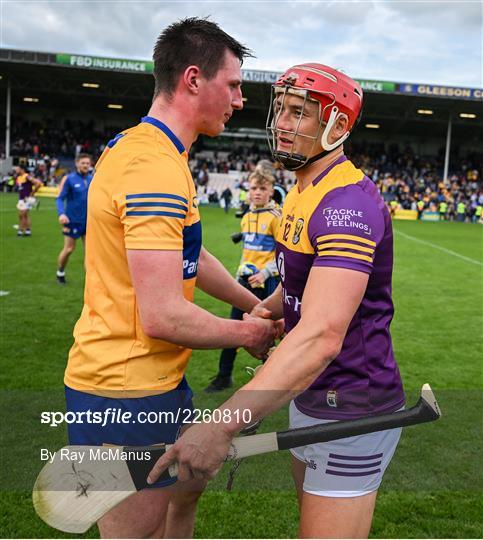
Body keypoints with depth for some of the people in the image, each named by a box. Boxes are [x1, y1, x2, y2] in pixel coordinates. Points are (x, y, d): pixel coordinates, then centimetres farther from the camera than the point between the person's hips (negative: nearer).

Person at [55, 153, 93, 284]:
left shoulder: (92, 179, 7)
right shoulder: (68, 179, -6)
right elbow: (60, 198, -10)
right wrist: (61, 213, -26)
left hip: (88, 220, 4)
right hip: (72, 220, -4)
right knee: (69, 249, 3)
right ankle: (60, 272, 27)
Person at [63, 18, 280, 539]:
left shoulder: (135, 145, 9)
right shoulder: (157, 169, -25)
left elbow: (187, 255, 17)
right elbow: (163, 317, -28)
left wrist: (256, 305, 16)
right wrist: (246, 333, -11)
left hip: (155, 375, 10)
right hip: (128, 388, -10)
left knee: (187, 486, 28)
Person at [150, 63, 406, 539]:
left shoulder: (348, 204, -25)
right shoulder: (302, 192, 8)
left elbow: (321, 337, -37)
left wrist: (223, 424, -43)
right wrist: (267, 309, 1)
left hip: (349, 411, -10)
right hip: (308, 397, 10)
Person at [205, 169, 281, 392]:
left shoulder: (275, 217, -10)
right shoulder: (247, 217, 10)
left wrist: (265, 273, -21)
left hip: (266, 282, -6)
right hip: (245, 280, 6)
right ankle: (224, 376, 19)